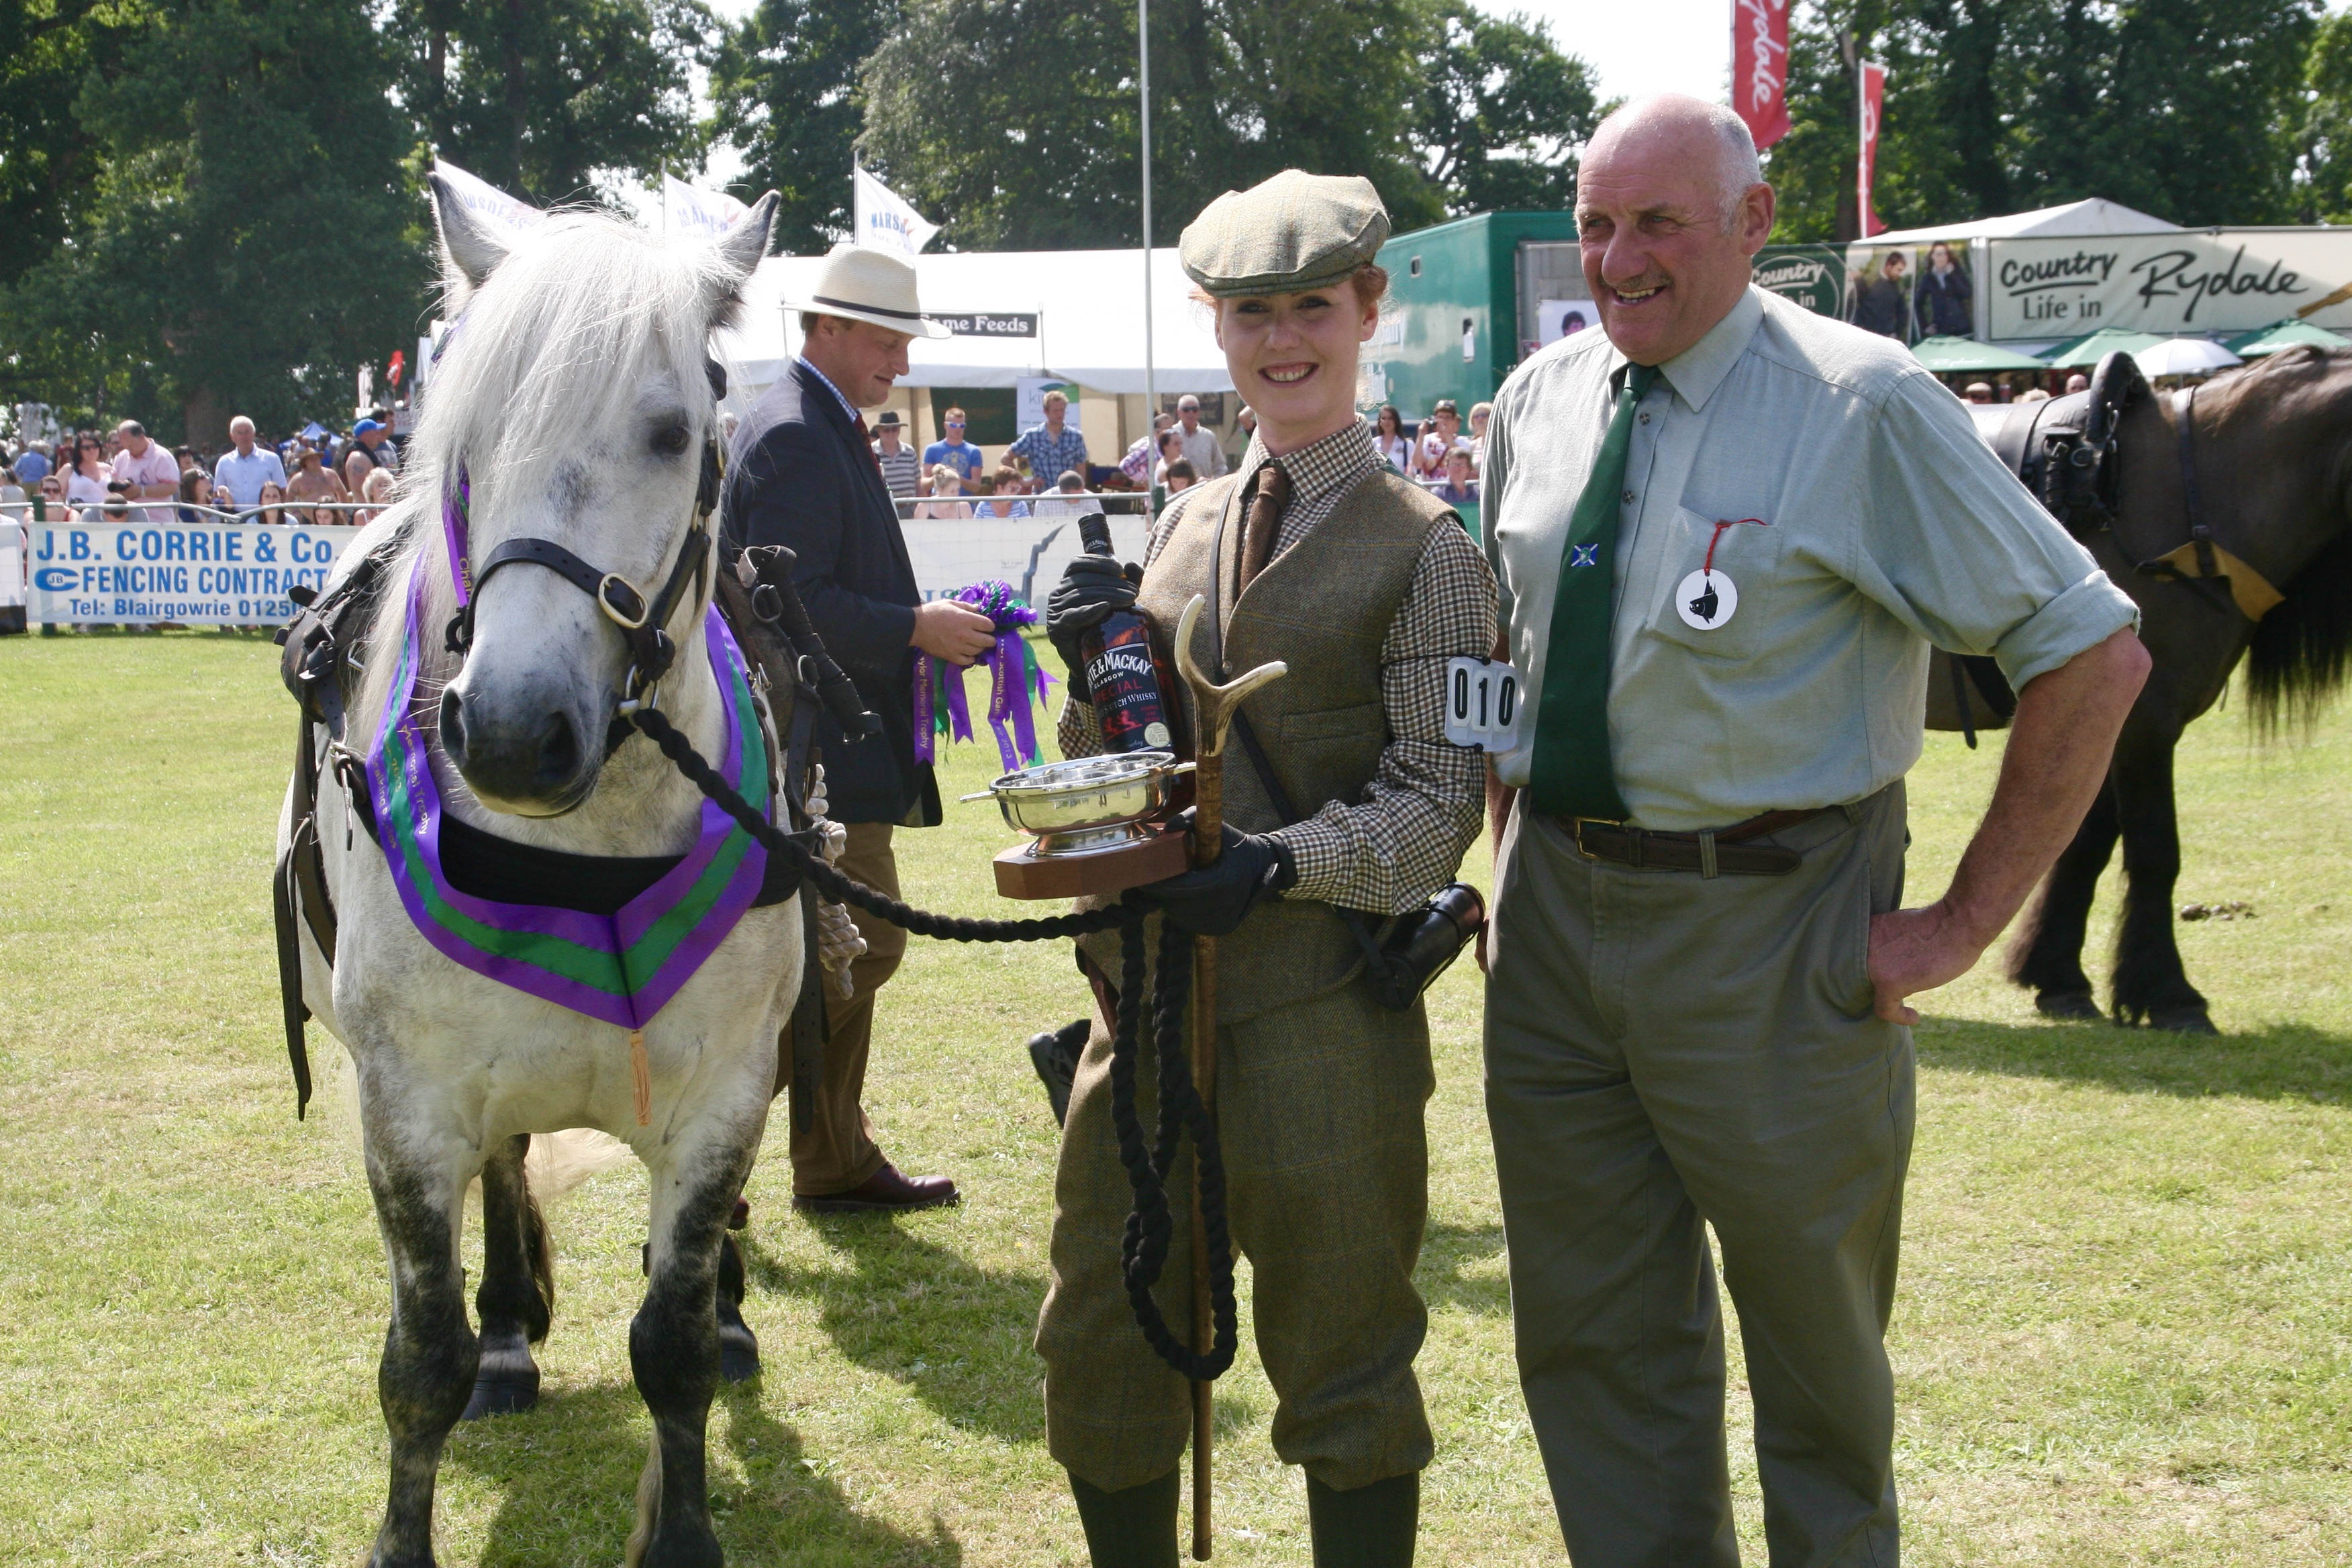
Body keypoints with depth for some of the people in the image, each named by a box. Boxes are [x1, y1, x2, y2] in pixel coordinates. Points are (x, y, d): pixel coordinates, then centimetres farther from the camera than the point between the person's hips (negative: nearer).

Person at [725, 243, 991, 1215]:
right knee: (862, 945, -11)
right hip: (813, 750, -11)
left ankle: (834, 1165, 22)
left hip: (823, 746, 11)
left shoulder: (820, 429, 19)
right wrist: (915, 628, -18)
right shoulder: (795, 436, -15)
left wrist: (923, 626, 13)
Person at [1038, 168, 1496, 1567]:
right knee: (1101, 1347, 13)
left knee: (1341, 1370, 7)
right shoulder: (1187, 520, 12)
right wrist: (1097, 665, -2)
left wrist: (1280, 861, -24)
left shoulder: (1424, 548, -5)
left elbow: (1442, 796, -10)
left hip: (1320, 1014, -6)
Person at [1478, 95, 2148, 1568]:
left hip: (1769, 932, -5)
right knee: (1590, 1333, 14)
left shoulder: (1863, 405, -14)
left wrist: (1966, 923, -13)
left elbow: (2097, 654, -13)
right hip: (1557, 917, 5)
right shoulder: (1541, 400, 5)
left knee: (1813, 1339, 11)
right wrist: (1514, 860, 12)